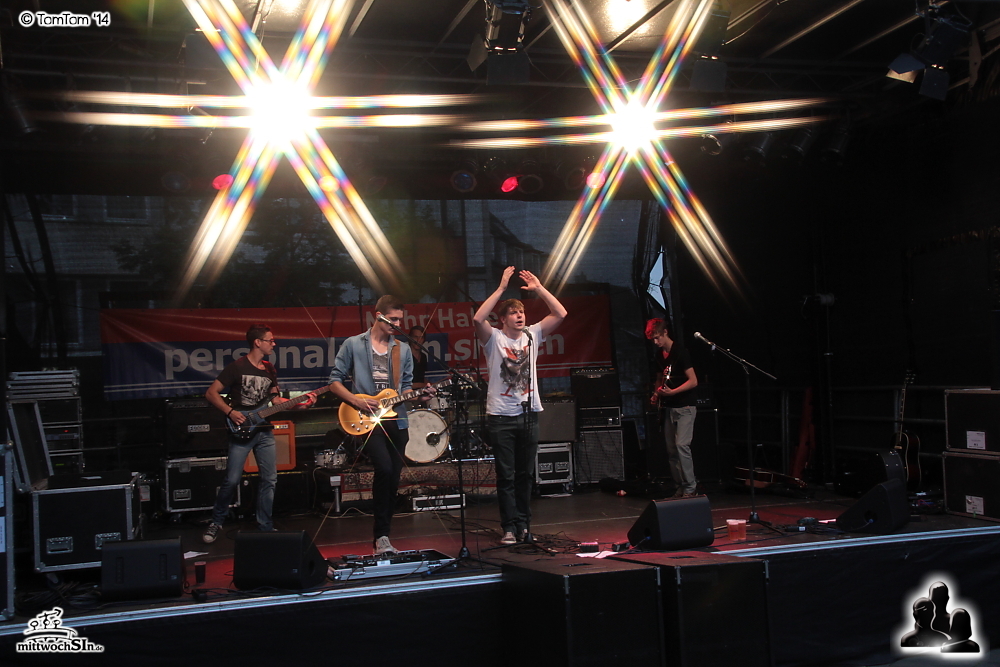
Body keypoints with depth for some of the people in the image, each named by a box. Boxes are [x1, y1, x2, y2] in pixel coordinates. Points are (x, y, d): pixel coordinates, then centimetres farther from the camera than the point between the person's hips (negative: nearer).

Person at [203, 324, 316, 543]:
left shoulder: (269, 369, 11)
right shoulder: (237, 367, -9)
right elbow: (211, 393, -8)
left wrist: (301, 403, 5)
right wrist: (230, 412, -18)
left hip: (264, 431, 6)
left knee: (269, 479, 5)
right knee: (232, 480, -8)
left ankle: (265, 526, 15)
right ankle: (216, 521, 13)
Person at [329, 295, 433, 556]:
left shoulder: (403, 350, 13)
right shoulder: (353, 345, 1)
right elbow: (334, 380, 2)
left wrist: (419, 396, -3)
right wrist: (356, 400, -12)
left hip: (396, 421, 5)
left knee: (393, 480, 5)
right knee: (385, 469, -24)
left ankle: (380, 539, 18)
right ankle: (382, 536, -14)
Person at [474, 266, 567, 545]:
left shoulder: (532, 335, 8)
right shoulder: (494, 338, -3)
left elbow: (560, 314, 2)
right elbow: (478, 319, -23)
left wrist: (539, 288, -4)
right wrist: (501, 288, -21)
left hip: (529, 414, 4)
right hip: (501, 416, -4)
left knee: (526, 474, 10)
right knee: (506, 475, -1)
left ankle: (523, 525, 19)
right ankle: (509, 528, 3)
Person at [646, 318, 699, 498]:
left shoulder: (679, 351, -13)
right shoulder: (659, 354, 10)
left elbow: (693, 381, -16)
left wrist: (672, 392, -23)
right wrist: (656, 394, 7)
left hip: (684, 407, -8)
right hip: (668, 407, 8)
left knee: (681, 445, -17)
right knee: (671, 449, 7)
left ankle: (690, 487, -10)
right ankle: (680, 486, 14)